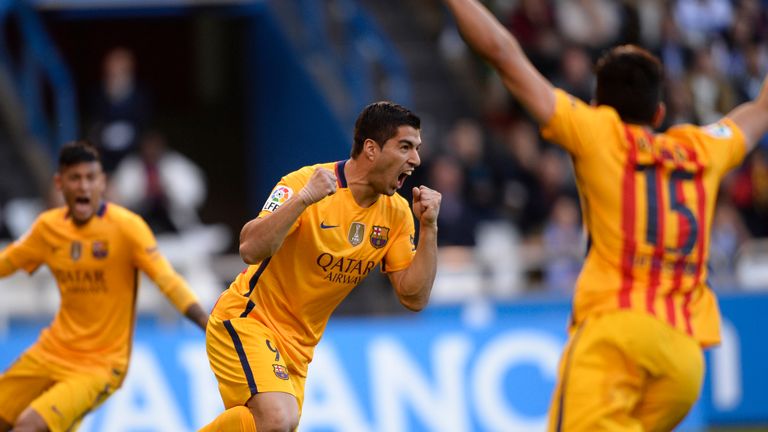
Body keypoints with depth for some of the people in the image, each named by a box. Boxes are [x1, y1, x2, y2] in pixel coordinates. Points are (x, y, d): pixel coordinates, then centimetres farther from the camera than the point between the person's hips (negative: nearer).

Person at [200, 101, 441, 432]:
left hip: (297, 348, 7)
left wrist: (428, 228, -10)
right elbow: (251, 250, -29)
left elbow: (414, 298, -1)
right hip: (245, 321, -7)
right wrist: (304, 198, -38)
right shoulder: (306, 182, -18)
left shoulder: (396, 213, 1)